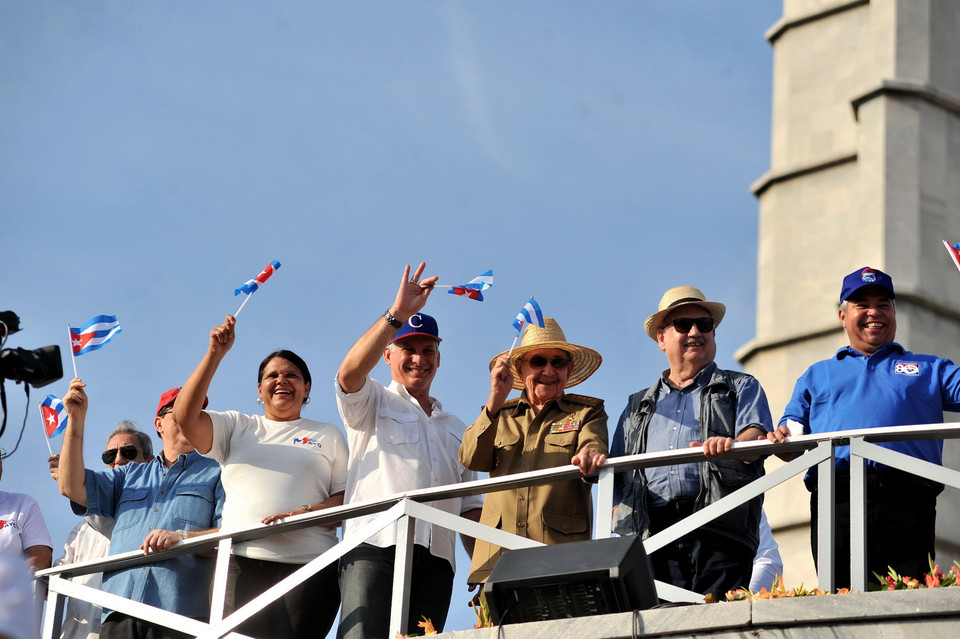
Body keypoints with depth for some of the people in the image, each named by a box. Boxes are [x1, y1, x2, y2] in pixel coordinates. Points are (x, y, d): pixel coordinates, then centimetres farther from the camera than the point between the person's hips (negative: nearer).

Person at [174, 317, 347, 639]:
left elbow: (347, 498, 9)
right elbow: (184, 416, 4)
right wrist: (215, 354, 0)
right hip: (240, 564, 0)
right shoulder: (237, 427, 22)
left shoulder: (328, 435, 20)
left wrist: (303, 514, -11)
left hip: (307, 565, 0)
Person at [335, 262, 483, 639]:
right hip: (375, 547, -5)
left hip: (436, 560, 5)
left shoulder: (456, 430, 31)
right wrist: (397, 314, -13)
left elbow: (470, 507, 27)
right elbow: (349, 374, -7)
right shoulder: (373, 403, 18)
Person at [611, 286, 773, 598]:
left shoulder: (741, 388, 19)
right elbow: (618, 474, 24)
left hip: (719, 528, -2)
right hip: (653, 533, 3)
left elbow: (757, 435, -1)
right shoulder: (638, 407, 29)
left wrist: (733, 445, -24)